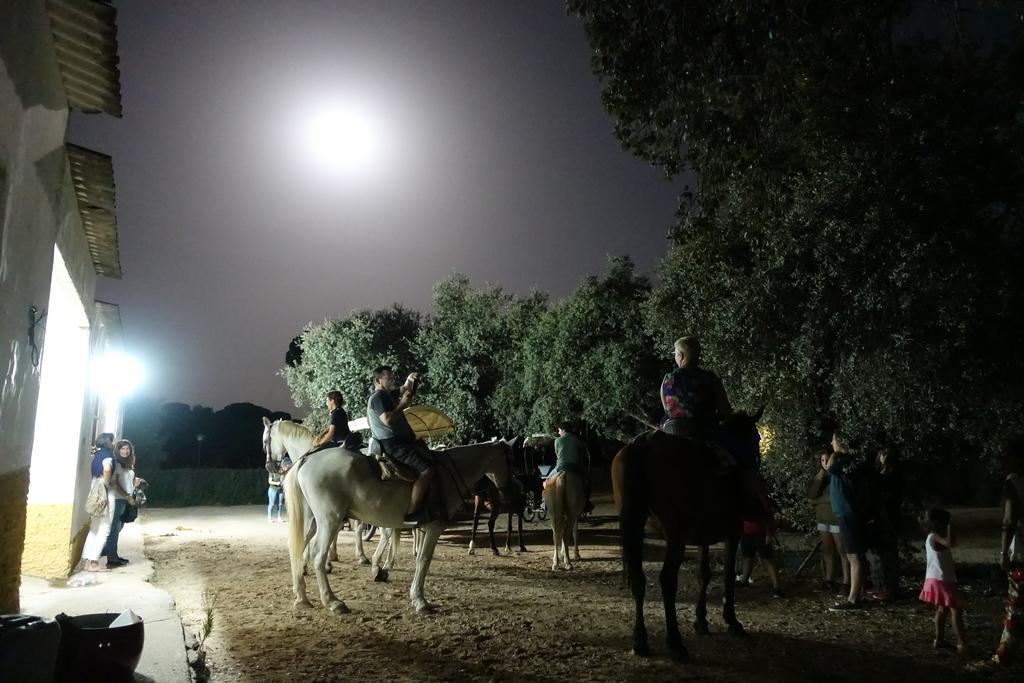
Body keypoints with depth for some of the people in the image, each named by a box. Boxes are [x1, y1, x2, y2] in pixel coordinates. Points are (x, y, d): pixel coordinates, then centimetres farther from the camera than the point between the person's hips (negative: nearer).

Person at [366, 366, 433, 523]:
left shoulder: (387, 394, 20)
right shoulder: (378, 396, -11)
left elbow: (404, 390, 33)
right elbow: (387, 419, -25)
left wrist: (410, 381, 12)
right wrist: (403, 404, -15)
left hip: (399, 441, 11)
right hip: (393, 445, -11)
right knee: (426, 470, -22)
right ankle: (410, 513, -22)